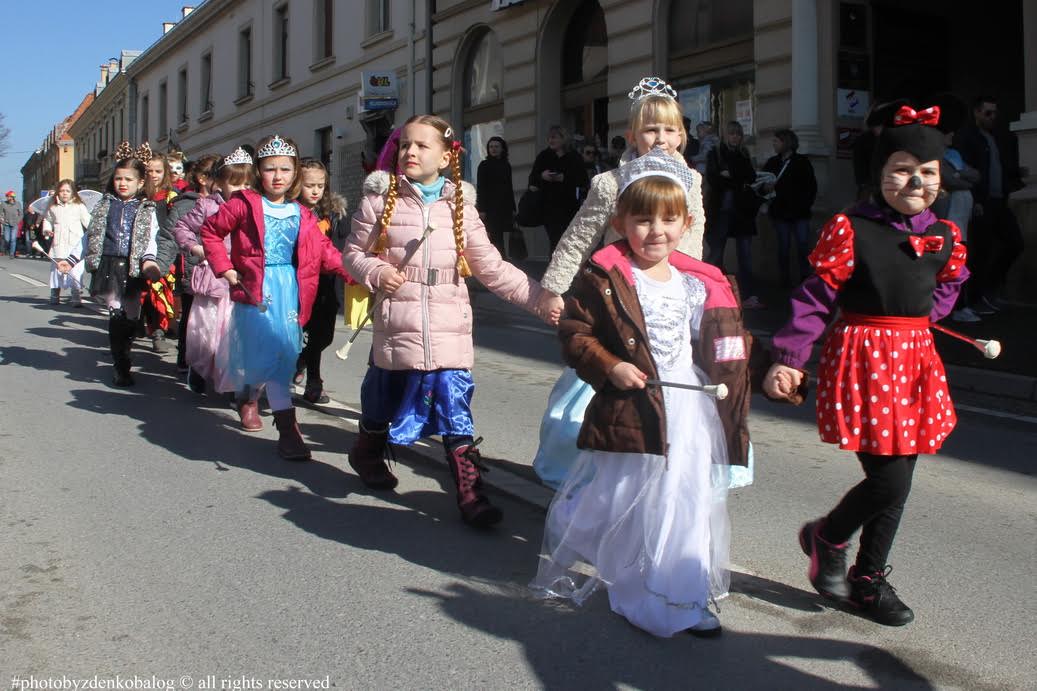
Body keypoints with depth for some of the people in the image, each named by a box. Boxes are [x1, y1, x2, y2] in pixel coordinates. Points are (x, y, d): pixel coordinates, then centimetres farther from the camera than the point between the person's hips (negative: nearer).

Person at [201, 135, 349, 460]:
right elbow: (210, 230, 4)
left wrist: (350, 271, -7)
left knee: (284, 353, 5)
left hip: (290, 289, 4)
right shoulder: (245, 204, -2)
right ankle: (288, 427, -6)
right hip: (256, 288, -4)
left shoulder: (302, 215, 8)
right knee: (270, 353, -9)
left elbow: (323, 250, 6)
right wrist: (225, 269, -3)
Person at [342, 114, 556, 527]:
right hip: (397, 326, 0)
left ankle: (470, 492, 2)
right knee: (384, 397, 16)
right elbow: (353, 253, 8)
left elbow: (491, 267, 8)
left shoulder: (460, 206, 6)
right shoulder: (381, 200, 2)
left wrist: (538, 296, 1)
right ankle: (367, 451, 45)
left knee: (456, 413, -4)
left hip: (449, 328, 1)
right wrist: (375, 272, -14)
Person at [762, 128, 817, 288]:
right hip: (780, 212, 2)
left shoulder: (802, 161, 2)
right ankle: (786, 280, 8)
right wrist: (766, 187, -14)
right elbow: (762, 185, 7)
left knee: (803, 245, -6)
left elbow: (811, 185, 4)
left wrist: (806, 203, -3)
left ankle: (805, 278, 0)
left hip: (800, 211, -2)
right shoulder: (772, 162, 9)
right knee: (783, 246, 4)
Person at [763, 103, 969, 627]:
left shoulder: (945, 236, 6)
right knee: (889, 482, -9)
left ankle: (868, 580, 27)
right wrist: (788, 358, -16)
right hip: (862, 360, -6)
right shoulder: (850, 228, -11)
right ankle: (825, 537, 20)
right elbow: (815, 297, -11)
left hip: (915, 359, 6)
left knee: (897, 484, 10)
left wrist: (920, 317, 7)